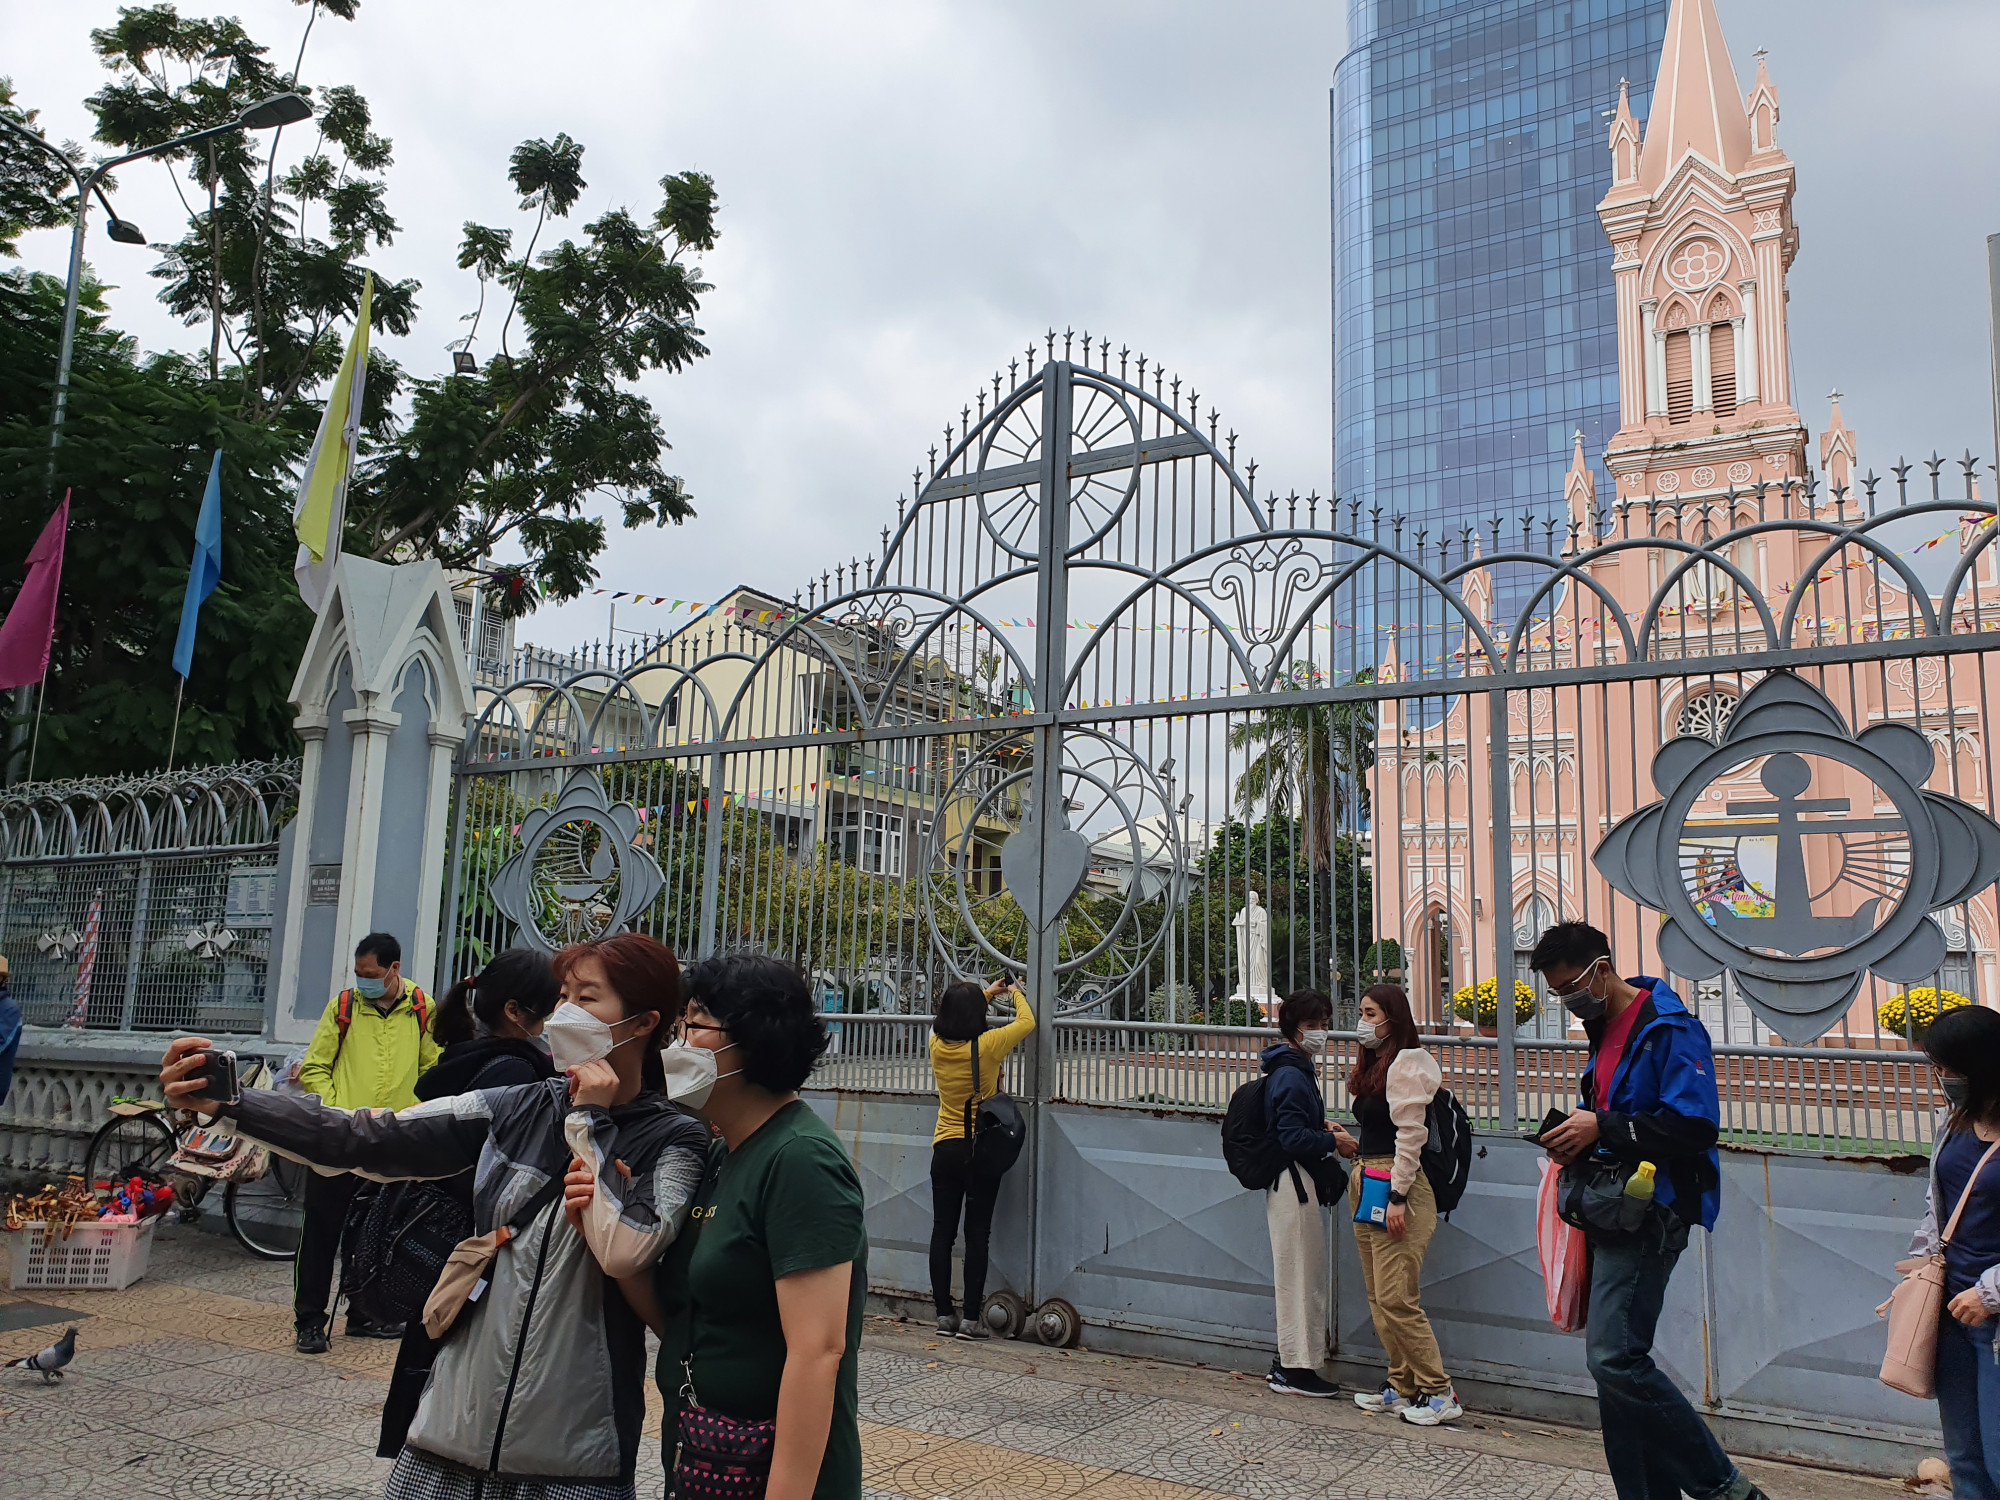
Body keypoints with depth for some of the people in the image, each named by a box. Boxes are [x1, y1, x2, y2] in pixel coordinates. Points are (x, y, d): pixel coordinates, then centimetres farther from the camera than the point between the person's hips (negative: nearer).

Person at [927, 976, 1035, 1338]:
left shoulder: (938, 1045, -3)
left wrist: (988, 993, 27)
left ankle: (944, 1314, 13)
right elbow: (1027, 1023, 1)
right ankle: (971, 1318, 3)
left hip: (944, 1150, 4)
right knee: (977, 1235, 2)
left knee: (942, 1231, 8)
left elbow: (954, 1020, 21)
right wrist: (1016, 993, 19)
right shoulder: (987, 1046, -15)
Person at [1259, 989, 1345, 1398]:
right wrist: (1333, 1142, -14)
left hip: (1298, 1184, 10)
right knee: (1301, 1276, -3)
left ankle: (1289, 1362, 24)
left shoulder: (1300, 1070, 15)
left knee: (1300, 1276, 15)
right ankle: (1296, 1369, 5)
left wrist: (1323, 1132, 6)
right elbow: (1294, 1139, -22)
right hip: (1293, 1184, -10)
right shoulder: (1292, 1077, -17)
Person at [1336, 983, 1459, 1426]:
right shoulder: (1371, 1065, 18)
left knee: (1396, 1297, -9)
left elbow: (1410, 1135, -16)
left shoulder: (1407, 1064, -11)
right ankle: (1402, 1387, 19)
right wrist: (1353, 1146, 8)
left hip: (1398, 1188, -9)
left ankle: (1439, 1392, 2)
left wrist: (1398, 1197, -19)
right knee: (1378, 1298, 11)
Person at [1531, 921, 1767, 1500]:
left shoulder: (1669, 1029, -12)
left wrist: (1603, 1130, -21)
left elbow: (1695, 1126, -21)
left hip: (1651, 1212, -9)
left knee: (1613, 1356, -15)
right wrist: (1580, 1142, 6)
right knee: (1614, 1362, 10)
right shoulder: (1604, 1031, 17)